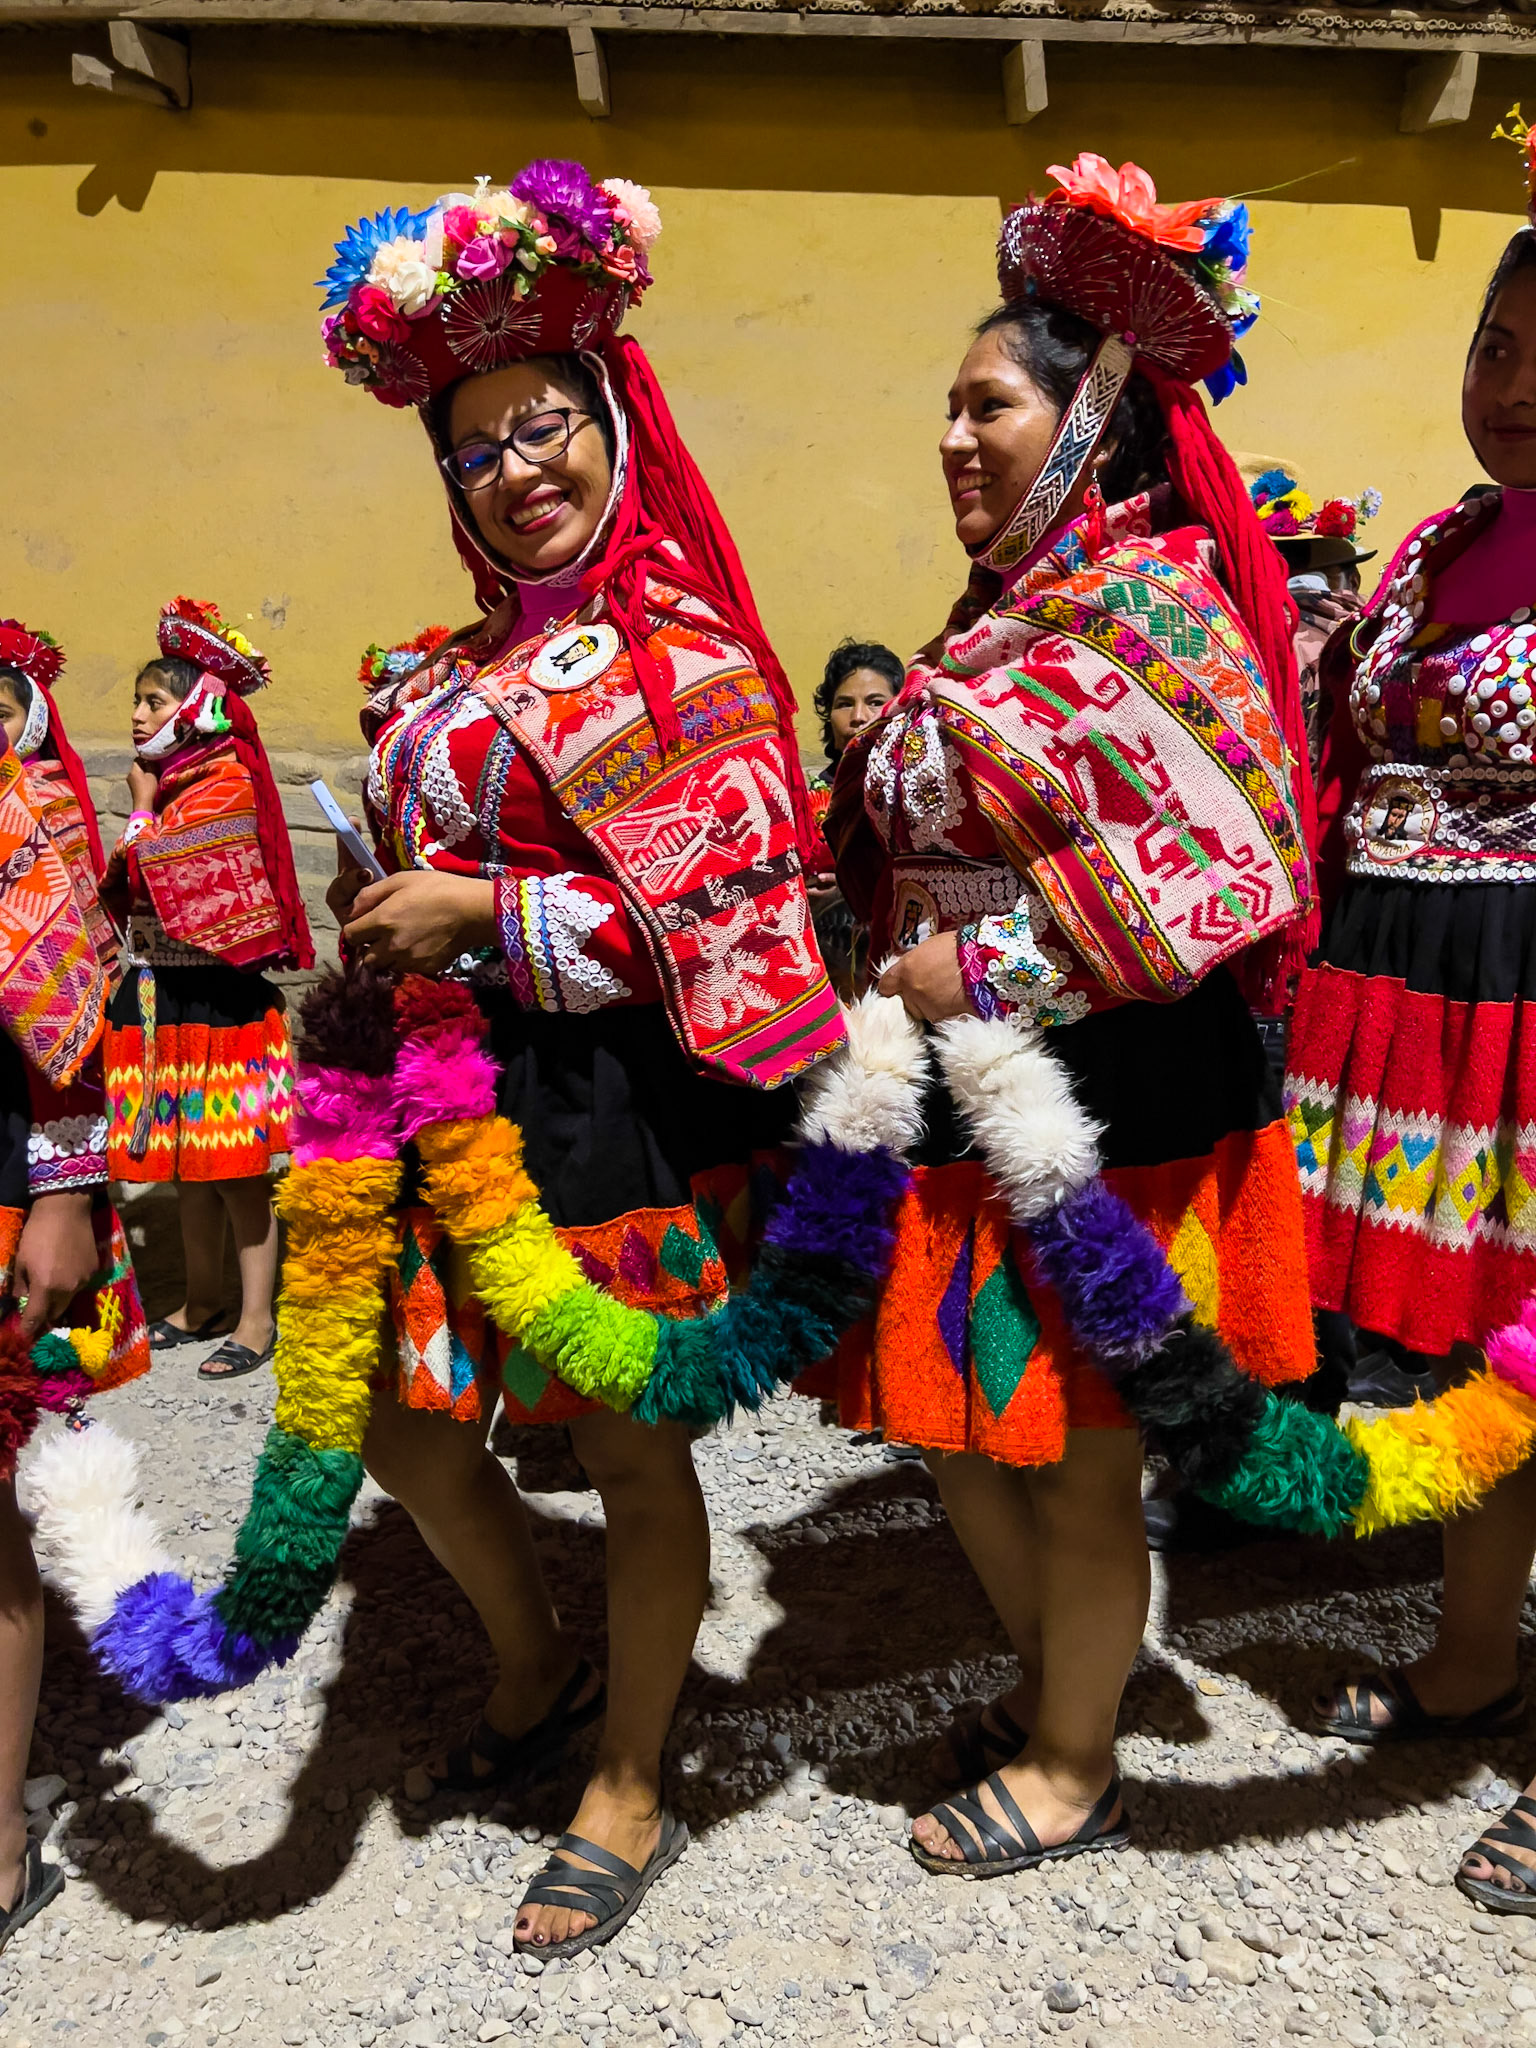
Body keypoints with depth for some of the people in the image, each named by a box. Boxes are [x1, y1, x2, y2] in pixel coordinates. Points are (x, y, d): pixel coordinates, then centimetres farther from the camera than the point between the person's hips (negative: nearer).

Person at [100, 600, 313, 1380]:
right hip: (161, 995, 8)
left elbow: (149, 872, -16)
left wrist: (141, 804, -4)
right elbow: (125, 890, 17)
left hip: (217, 995, -8)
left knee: (234, 1164, -4)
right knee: (187, 1161, 13)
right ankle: (202, 1301, 25)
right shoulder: (170, 782, 17)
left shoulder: (226, 782, -8)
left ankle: (256, 1319, 3)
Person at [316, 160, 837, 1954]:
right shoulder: (458, 673, 13)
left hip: (615, 1108, -8)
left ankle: (628, 1793, 32)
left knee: (631, 1446, 7)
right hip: (463, 1087, 8)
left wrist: (482, 914, -18)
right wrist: (383, 927, 6)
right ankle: (538, 1673, 45)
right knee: (405, 1422, 16)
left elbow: (725, 913, -18)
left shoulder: (677, 656, -10)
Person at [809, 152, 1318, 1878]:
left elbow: (1221, 872, -22)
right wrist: (883, 747, 5)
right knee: (953, 1418, 19)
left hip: (1106, 1111, -9)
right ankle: (1047, 1690, 43)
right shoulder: (1002, 619, 14)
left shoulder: (1149, 611, -13)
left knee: (1075, 1462, 8)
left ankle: (1072, 1770, 33)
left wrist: (988, 971, -19)